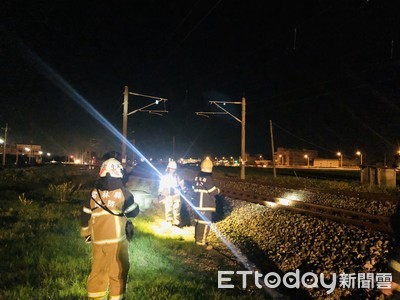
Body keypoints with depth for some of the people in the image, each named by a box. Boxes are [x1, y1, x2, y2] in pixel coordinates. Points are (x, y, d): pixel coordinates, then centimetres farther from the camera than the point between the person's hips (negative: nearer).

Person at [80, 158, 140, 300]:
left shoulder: (93, 192, 0)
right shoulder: (122, 192, -11)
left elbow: (85, 215, 8)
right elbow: (134, 212, 0)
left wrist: (85, 233, 21)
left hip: (98, 239, 4)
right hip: (117, 238, -4)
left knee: (98, 269, 16)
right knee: (119, 269, 10)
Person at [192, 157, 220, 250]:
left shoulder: (197, 176, 7)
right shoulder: (208, 178, -18)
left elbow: (194, 189, 15)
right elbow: (213, 191, -16)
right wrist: (218, 190, 4)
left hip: (197, 203, 9)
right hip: (206, 205, -9)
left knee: (198, 220, 16)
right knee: (205, 222, -3)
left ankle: (198, 238, 28)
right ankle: (201, 241, -1)